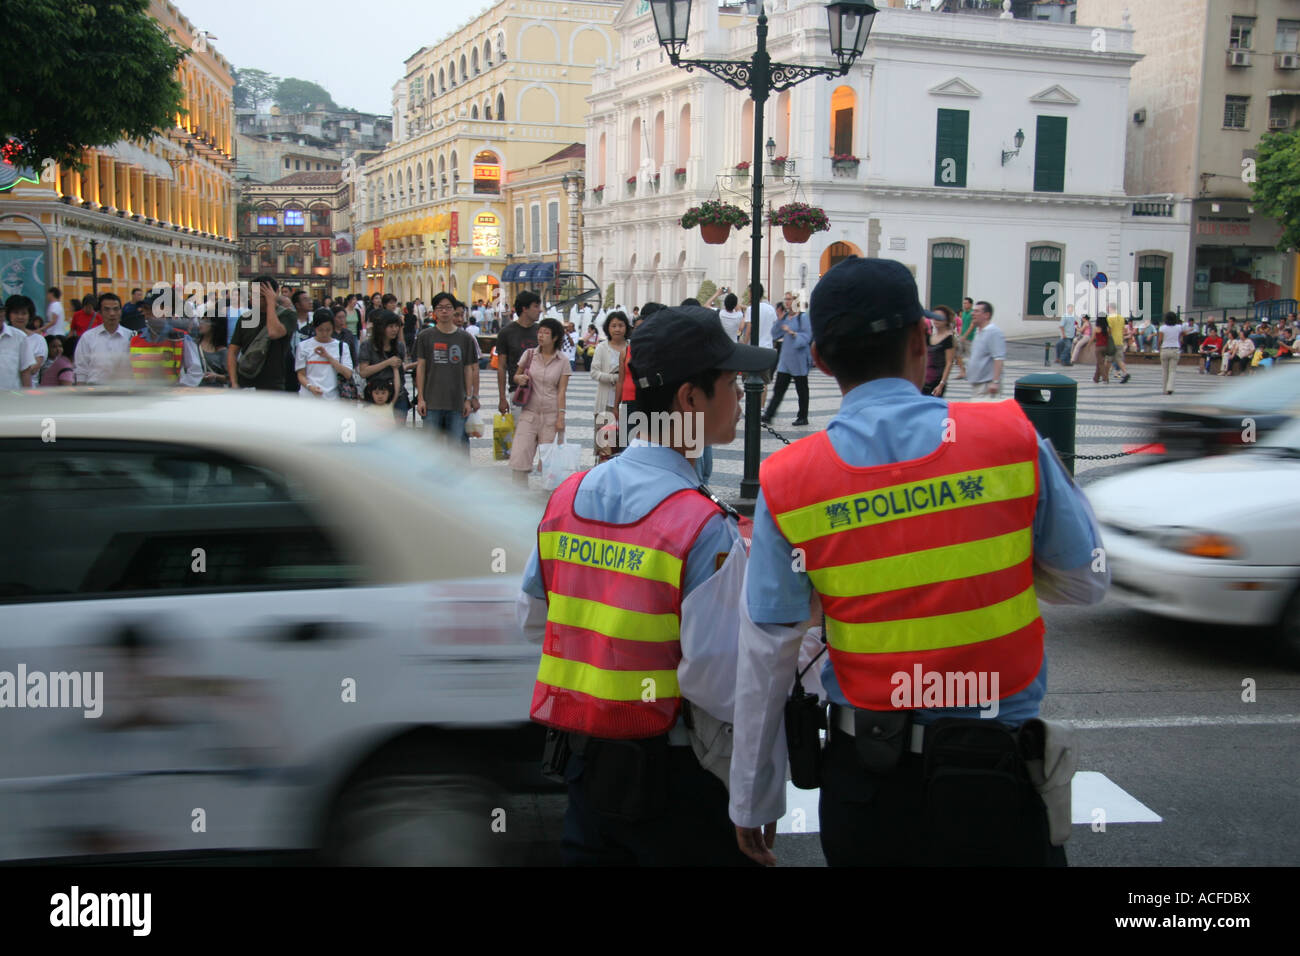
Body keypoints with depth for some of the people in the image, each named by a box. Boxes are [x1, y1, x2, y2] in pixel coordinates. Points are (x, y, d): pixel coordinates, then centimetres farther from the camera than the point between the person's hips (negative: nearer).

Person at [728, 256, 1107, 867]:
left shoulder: (786, 484, -9)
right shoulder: (1012, 438, -11)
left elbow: (766, 656, -5)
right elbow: (1086, 584, 1)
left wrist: (753, 799, 6)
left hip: (863, 778, 1)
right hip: (994, 772, 0)